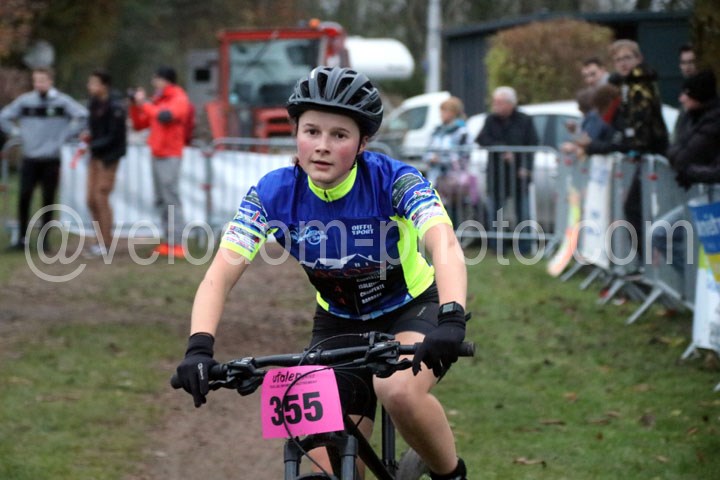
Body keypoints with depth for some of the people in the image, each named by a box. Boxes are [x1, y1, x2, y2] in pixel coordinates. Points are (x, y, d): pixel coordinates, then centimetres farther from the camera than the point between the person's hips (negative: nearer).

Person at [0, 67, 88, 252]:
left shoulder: (62, 101, -4)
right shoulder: (24, 101, 3)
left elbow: (82, 116, -10)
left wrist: (66, 134, -9)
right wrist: (17, 132, 2)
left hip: (52, 160, -1)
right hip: (29, 159, 1)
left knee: (48, 199, 3)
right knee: (24, 197, -5)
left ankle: (44, 238, 13)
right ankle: (23, 238, 3)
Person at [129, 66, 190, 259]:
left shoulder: (179, 100, -6)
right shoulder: (157, 100, 16)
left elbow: (164, 115, -26)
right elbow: (138, 124, 19)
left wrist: (144, 103, -16)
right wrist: (135, 105, 5)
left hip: (170, 156, -8)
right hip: (157, 155, 8)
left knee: (171, 198, -13)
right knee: (161, 200, 7)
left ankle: (177, 244, -15)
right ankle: (168, 242, 9)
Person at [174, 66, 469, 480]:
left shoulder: (393, 180, -26)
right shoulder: (273, 194, -20)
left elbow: (445, 247, -41)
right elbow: (219, 276, -26)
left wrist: (451, 319, -60)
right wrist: (199, 347, -44)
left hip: (414, 308, -3)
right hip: (340, 324, 3)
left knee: (400, 392, -34)